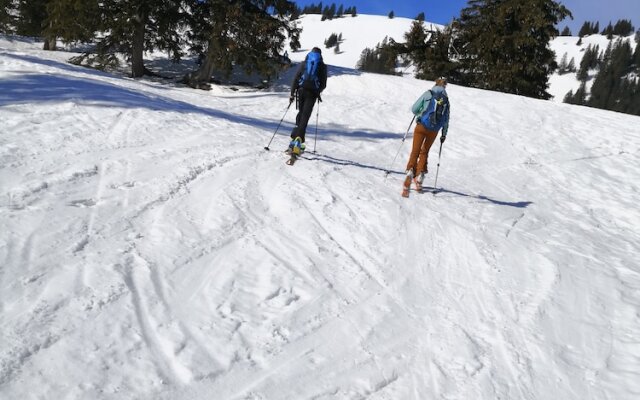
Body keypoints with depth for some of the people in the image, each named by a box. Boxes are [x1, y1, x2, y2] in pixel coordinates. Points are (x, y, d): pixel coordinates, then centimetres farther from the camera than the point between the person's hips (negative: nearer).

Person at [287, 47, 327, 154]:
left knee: (301, 114, 16)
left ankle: (295, 137, 10)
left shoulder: (303, 63, 14)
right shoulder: (322, 66, 11)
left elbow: (295, 79, 6)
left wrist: (292, 93, 8)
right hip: (312, 93, -2)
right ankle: (298, 139, -25)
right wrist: (318, 92, 25)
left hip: (301, 90, 2)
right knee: (305, 116, -8)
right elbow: (323, 84, 6)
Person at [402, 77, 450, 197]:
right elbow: (446, 119, 11)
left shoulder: (428, 94, 1)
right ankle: (419, 178, 14)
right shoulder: (446, 99, 9)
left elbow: (414, 109, 0)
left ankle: (410, 172, -24)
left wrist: (419, 114, 22)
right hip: (434, 130, 3)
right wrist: (444, 134, 20)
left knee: (415, 151, -2)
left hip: (422, 126, -3)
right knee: (424, 152, 18)